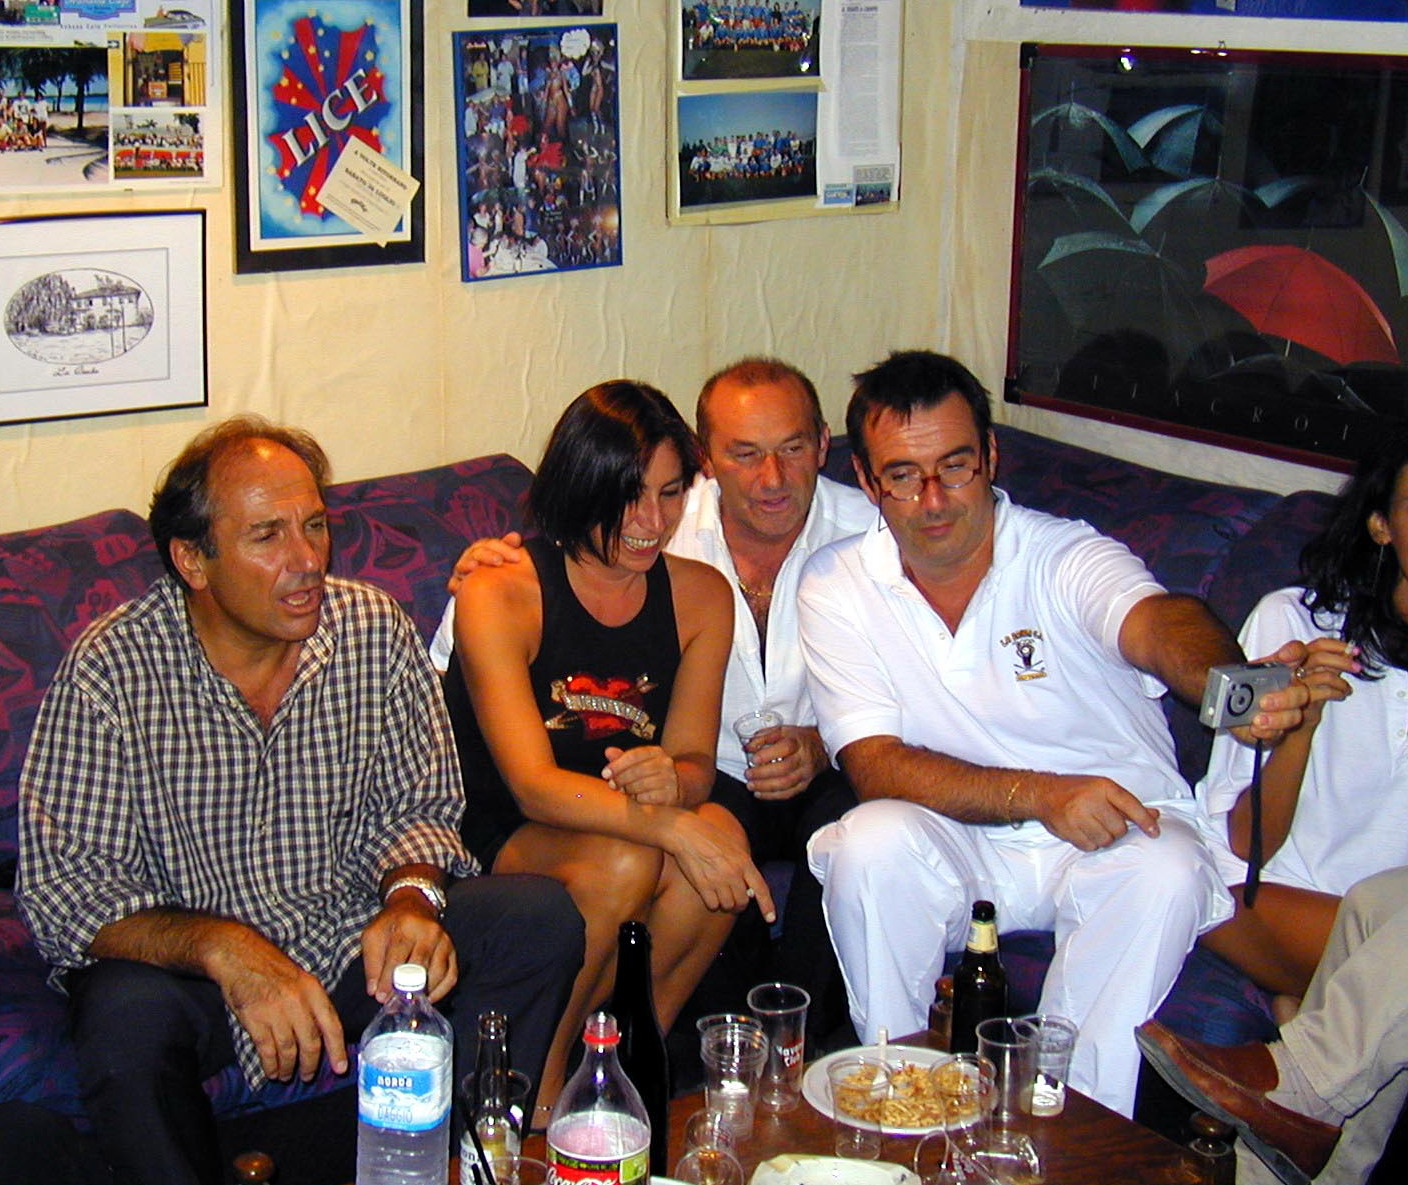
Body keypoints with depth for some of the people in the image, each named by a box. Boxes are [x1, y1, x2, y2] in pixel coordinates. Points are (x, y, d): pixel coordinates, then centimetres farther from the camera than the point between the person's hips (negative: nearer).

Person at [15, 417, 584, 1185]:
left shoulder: (375, 632, -6)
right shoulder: (112, 667, -15)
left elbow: (416, 808, 3)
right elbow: (60, 887, -18)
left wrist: (409, 896, -21)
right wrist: (222, 947, -35)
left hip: (353, 946, 3)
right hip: (182, 959, -3)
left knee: (540, 919, -16)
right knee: (127, 1021, -36)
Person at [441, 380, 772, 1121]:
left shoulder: (700, 595, 1)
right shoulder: (499, 595, -15)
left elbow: (695, 761, -2)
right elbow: (534, 785, -23)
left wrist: (672, 781, -29)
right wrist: (671, 828, -39)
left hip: (625, 832, 4)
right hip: (493, 847, -4)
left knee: (721, 830, -28)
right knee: (621, 860, -34)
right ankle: (540, 1094, -12)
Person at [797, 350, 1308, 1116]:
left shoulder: (1065, 557, -10)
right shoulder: (837, 586, -5)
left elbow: (1159, 623, -32)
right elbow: (875, 765, -13)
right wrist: (1043, 795, -28)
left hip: (1114, 831, 0)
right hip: (954, 844, 1)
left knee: (1167, 872, -31)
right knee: (872, 843, -30)